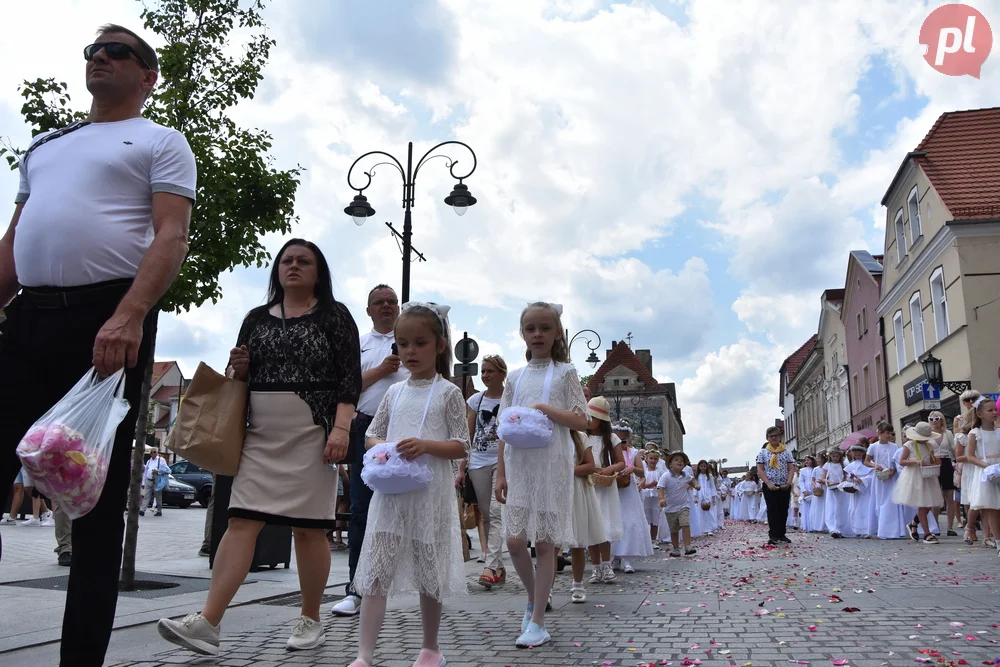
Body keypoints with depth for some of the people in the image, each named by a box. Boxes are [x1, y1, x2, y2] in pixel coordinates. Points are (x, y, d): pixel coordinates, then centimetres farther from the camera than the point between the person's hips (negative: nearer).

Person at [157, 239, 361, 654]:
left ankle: (311, 620, 15)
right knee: (241, 522, -4)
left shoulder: (335, 316, 3)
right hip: (261, 436, 4)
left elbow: (350, 377, -4)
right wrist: (237, 368, 0)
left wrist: (341, 428, -15)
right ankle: (208, 621, -7)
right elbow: (241, 376, 23)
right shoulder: (257, 319, 16)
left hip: (312, 436, -4)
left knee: (308, 528, 1)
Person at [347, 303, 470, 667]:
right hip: (390, 489, 3)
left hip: (430, 493, -3)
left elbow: (461, 447, -4)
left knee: (428, 572, 9)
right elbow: (372, 434, 16)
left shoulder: (448, 393, -2)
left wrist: (426, 445, -21)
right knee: (376, 571, -4)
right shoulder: (394, 392, 10)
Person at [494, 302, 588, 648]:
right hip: (518, 467, 3)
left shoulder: (565, 373, 2)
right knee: (515, 541, 0)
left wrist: (545, 409, -17)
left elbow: (581, 422, -4)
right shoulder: (515, 377, 10)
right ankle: (533, 599, 27)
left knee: (545, 542, 0)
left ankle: (537, 622, 8)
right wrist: (500, 474, 5)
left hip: (551, 466, -3)